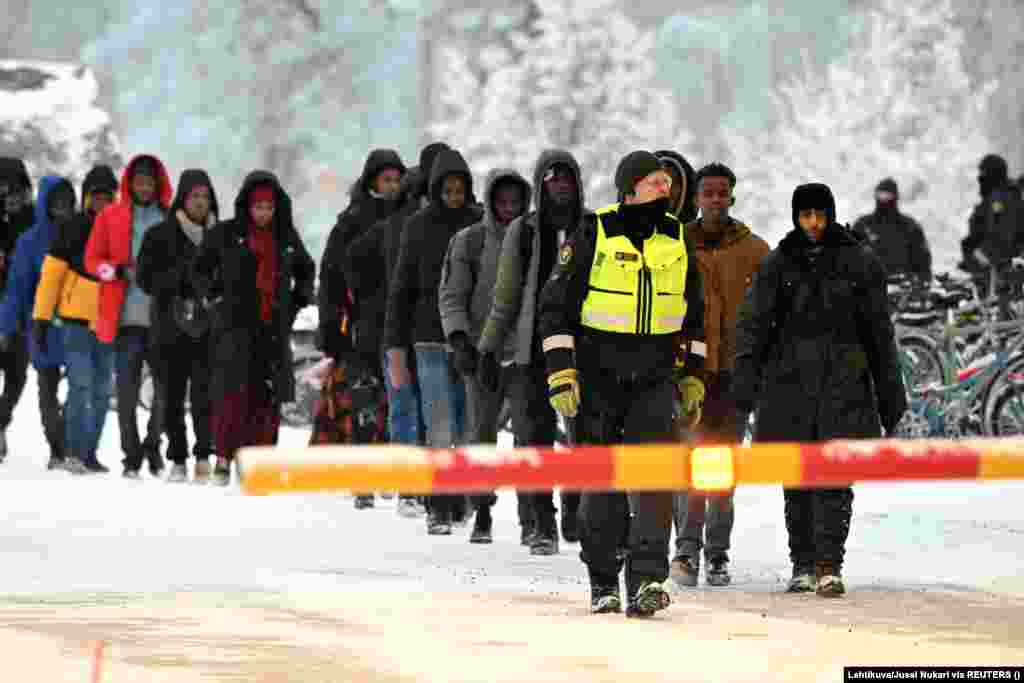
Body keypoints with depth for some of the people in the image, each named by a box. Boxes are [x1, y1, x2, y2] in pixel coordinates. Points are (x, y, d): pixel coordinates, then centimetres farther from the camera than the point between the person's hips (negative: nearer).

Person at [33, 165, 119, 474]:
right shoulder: (72, 229, -4)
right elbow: (51, 272, -4)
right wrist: (41, 316, -8)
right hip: (77, 320, -5)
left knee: (102, 391, 8)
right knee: (81, 385, -14)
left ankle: (89, 452, 16)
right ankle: (72, 451, -9)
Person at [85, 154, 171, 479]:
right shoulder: (111, 217, 8)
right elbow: (93, 258, 7)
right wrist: (118, 271, -11)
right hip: (127, 315, -1)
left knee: (167, 387, 0)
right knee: (127, 389, -3)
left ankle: (153, 446, 20)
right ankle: (132, 456, 5)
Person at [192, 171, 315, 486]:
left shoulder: (287, 239, 13)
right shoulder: (226, 234, 2)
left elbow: (306, 269, 29)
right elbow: (200, 269, 10)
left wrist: (298, 300, 17)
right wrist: (212, 296, -1)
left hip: (275, 329, 4)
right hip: (235, 326, -4)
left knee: (269, 396, 1)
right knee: (234, 391, -13)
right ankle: (224, 457, -5)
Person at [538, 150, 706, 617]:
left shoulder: (677, 240, 8)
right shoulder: (593, 237, -5)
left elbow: (693, 315, 19)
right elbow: (556, 305, -3)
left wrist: (693, 379, 15)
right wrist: (560, 373, -10)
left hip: (655, 381, 2)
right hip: (598, 380, -2)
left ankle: (646, 582, -20)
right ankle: (603, 583, 17)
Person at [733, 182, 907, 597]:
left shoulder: (859, 263, 6)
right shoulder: (778, 264, 6)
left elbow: (879, 333, 10)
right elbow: (753, 323, 0)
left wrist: (890, 397, 11)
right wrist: (744, 384, -12)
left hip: (843, 381, -1)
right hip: (790, 381, 1)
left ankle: (829, 567, -12)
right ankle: (803, 565, 15)